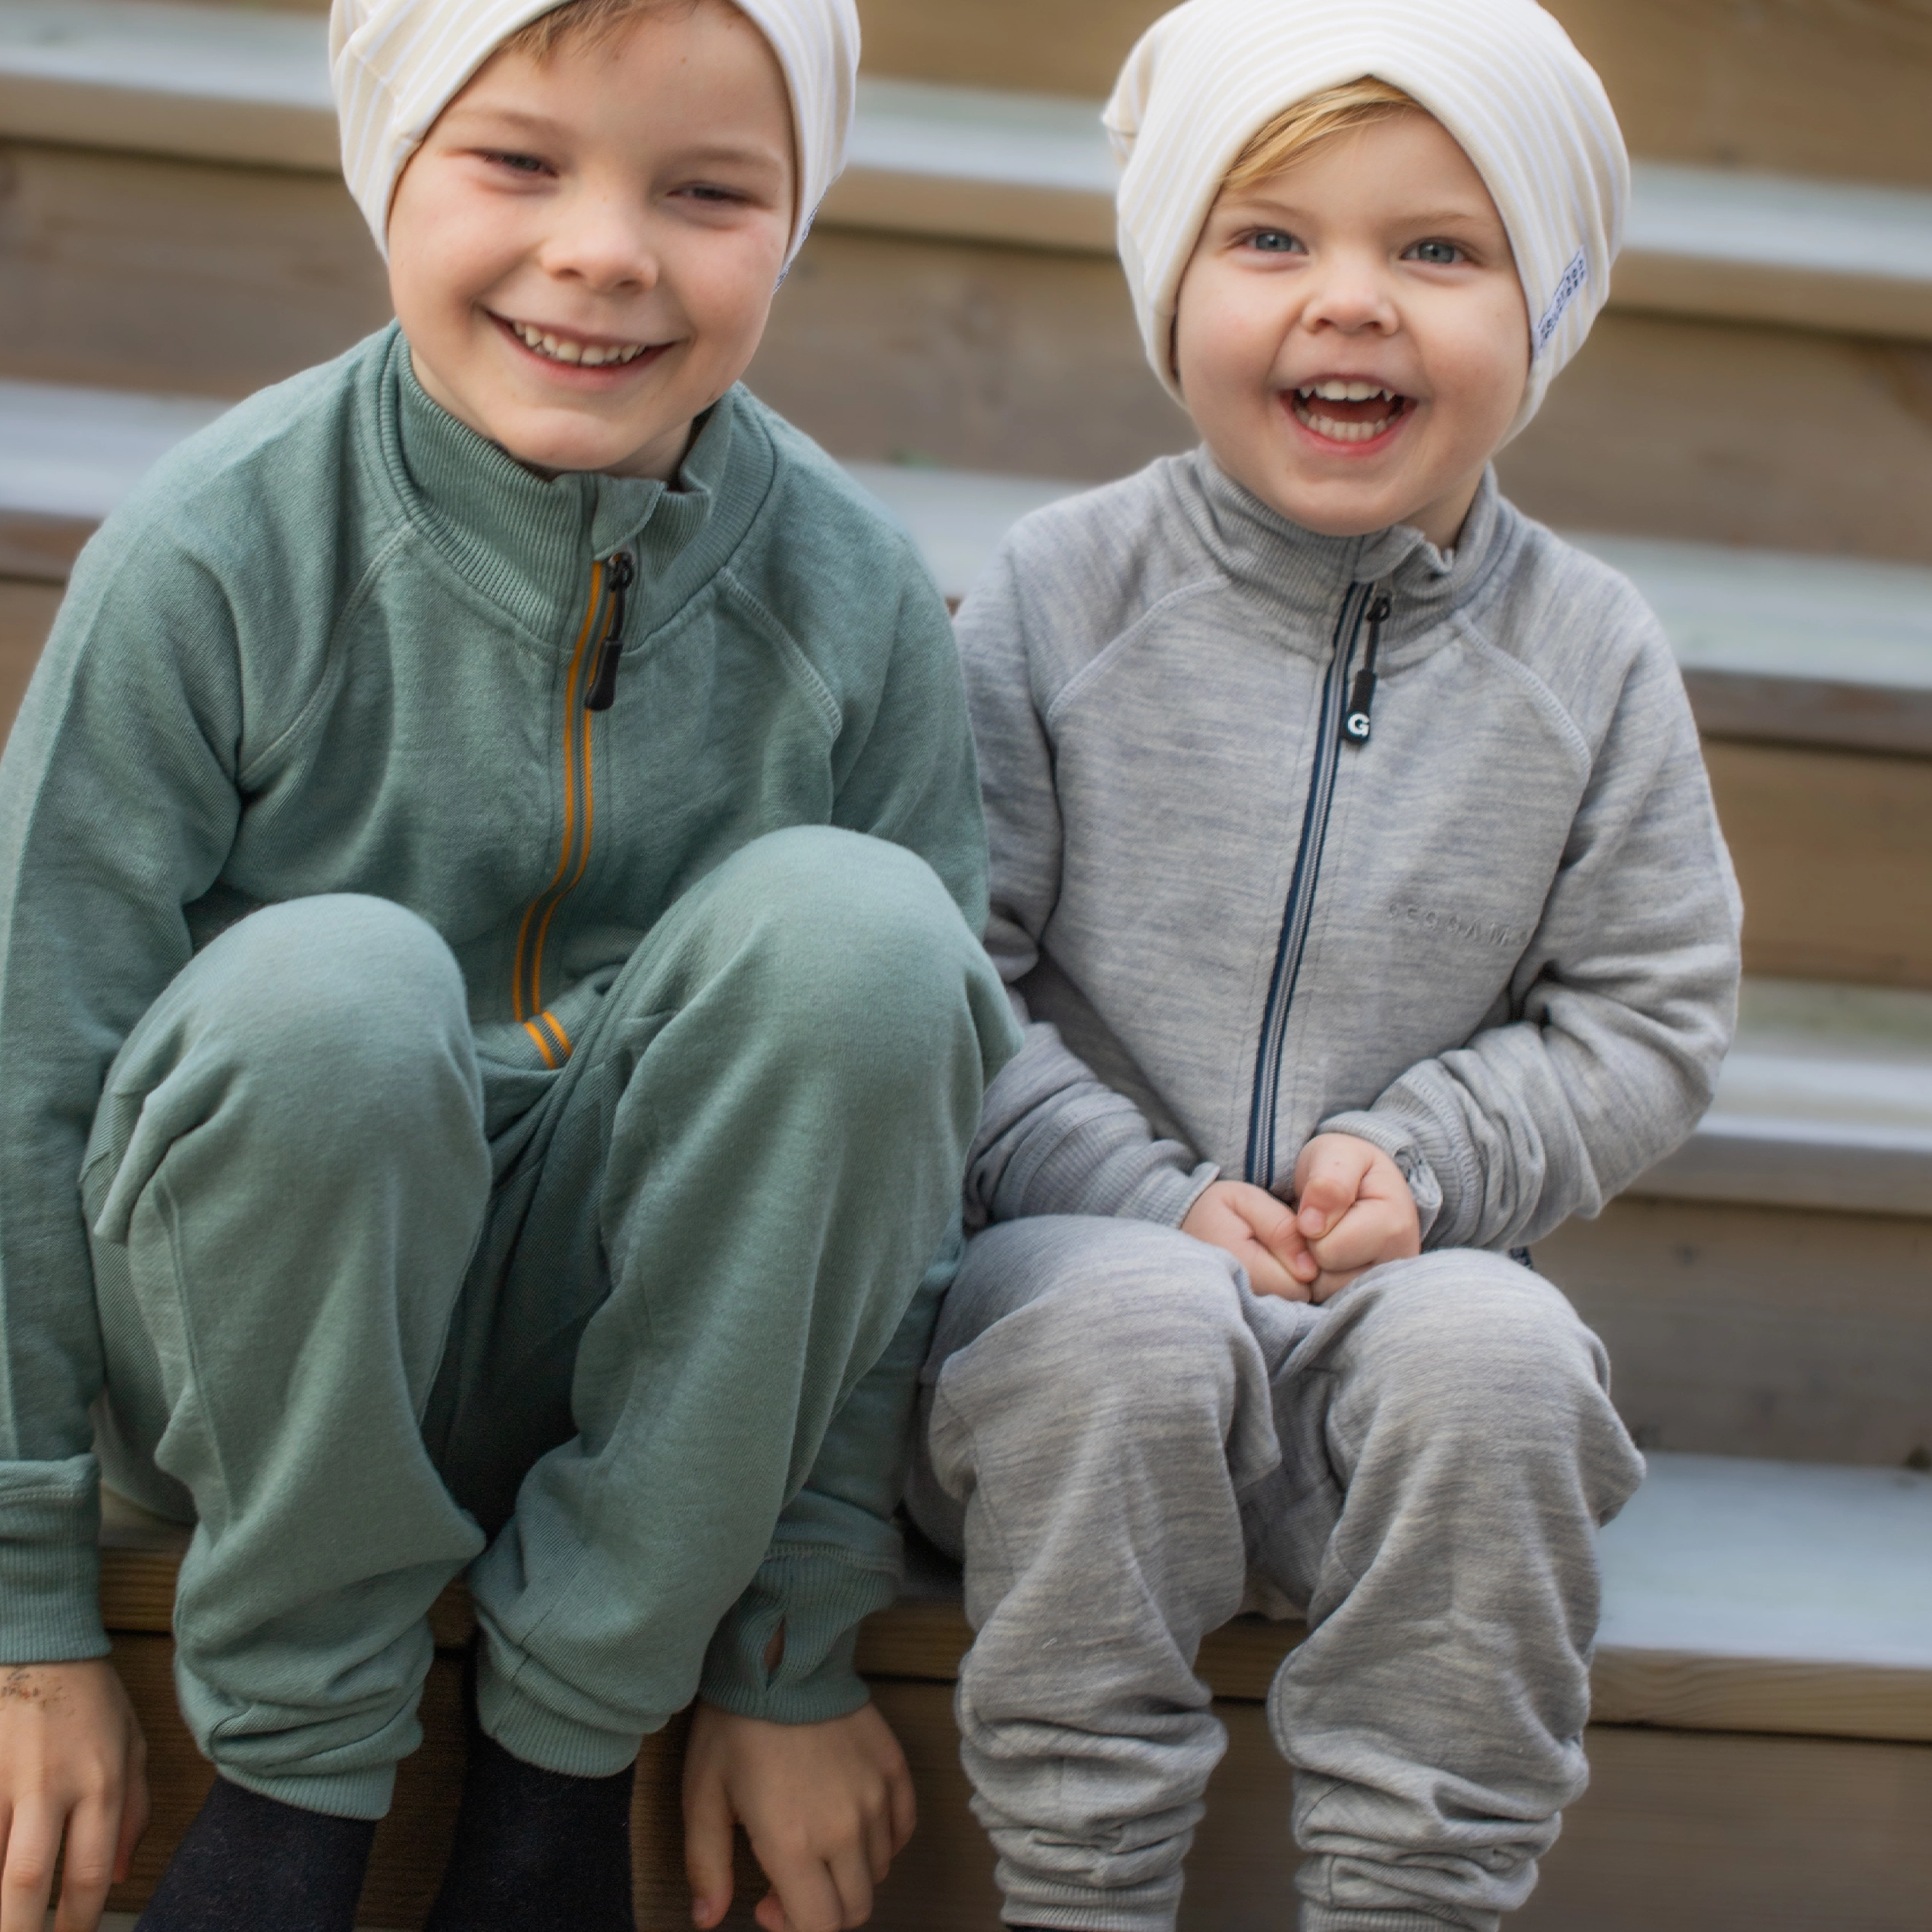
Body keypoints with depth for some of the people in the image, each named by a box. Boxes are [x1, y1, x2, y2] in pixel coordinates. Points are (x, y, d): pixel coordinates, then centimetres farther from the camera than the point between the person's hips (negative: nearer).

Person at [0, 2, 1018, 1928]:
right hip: (269, 1337, -2)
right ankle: (296, 1765, -12)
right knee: (329, 986, -34)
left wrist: (796, 1662, -3)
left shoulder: (855, 601, -9)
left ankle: (562, 1740, -13)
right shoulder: (215, 557, -15)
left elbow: (901, 1133, -4)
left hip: (644, 1336, 2)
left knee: (852, 920, -26)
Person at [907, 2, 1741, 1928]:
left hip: (1398, 1277, 2)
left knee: (1493, 1349, -30)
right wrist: (1140, 1193, -17)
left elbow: (1646, 1015, 7)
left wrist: (1427, 1157, -11)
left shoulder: (1588, 654, 2)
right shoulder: (1060, 596, -3)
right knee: (1130, 1328, -34)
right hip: (1081, 1248, -1)